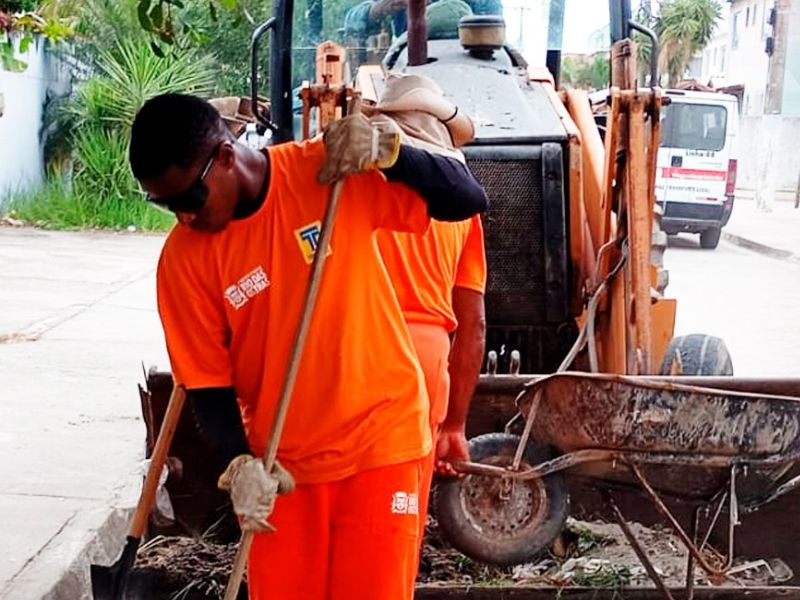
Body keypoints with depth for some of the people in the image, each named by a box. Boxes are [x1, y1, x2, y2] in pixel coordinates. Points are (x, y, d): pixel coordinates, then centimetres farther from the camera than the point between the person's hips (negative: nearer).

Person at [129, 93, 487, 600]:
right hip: (282, 464, 2)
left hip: (381, 439, -2)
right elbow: (205, 382, -3)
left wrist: (387, 151, -25)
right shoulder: (184, 258, -7)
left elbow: (469, 200, -10)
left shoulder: (333, 170, -11)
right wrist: (241, 463, -18)